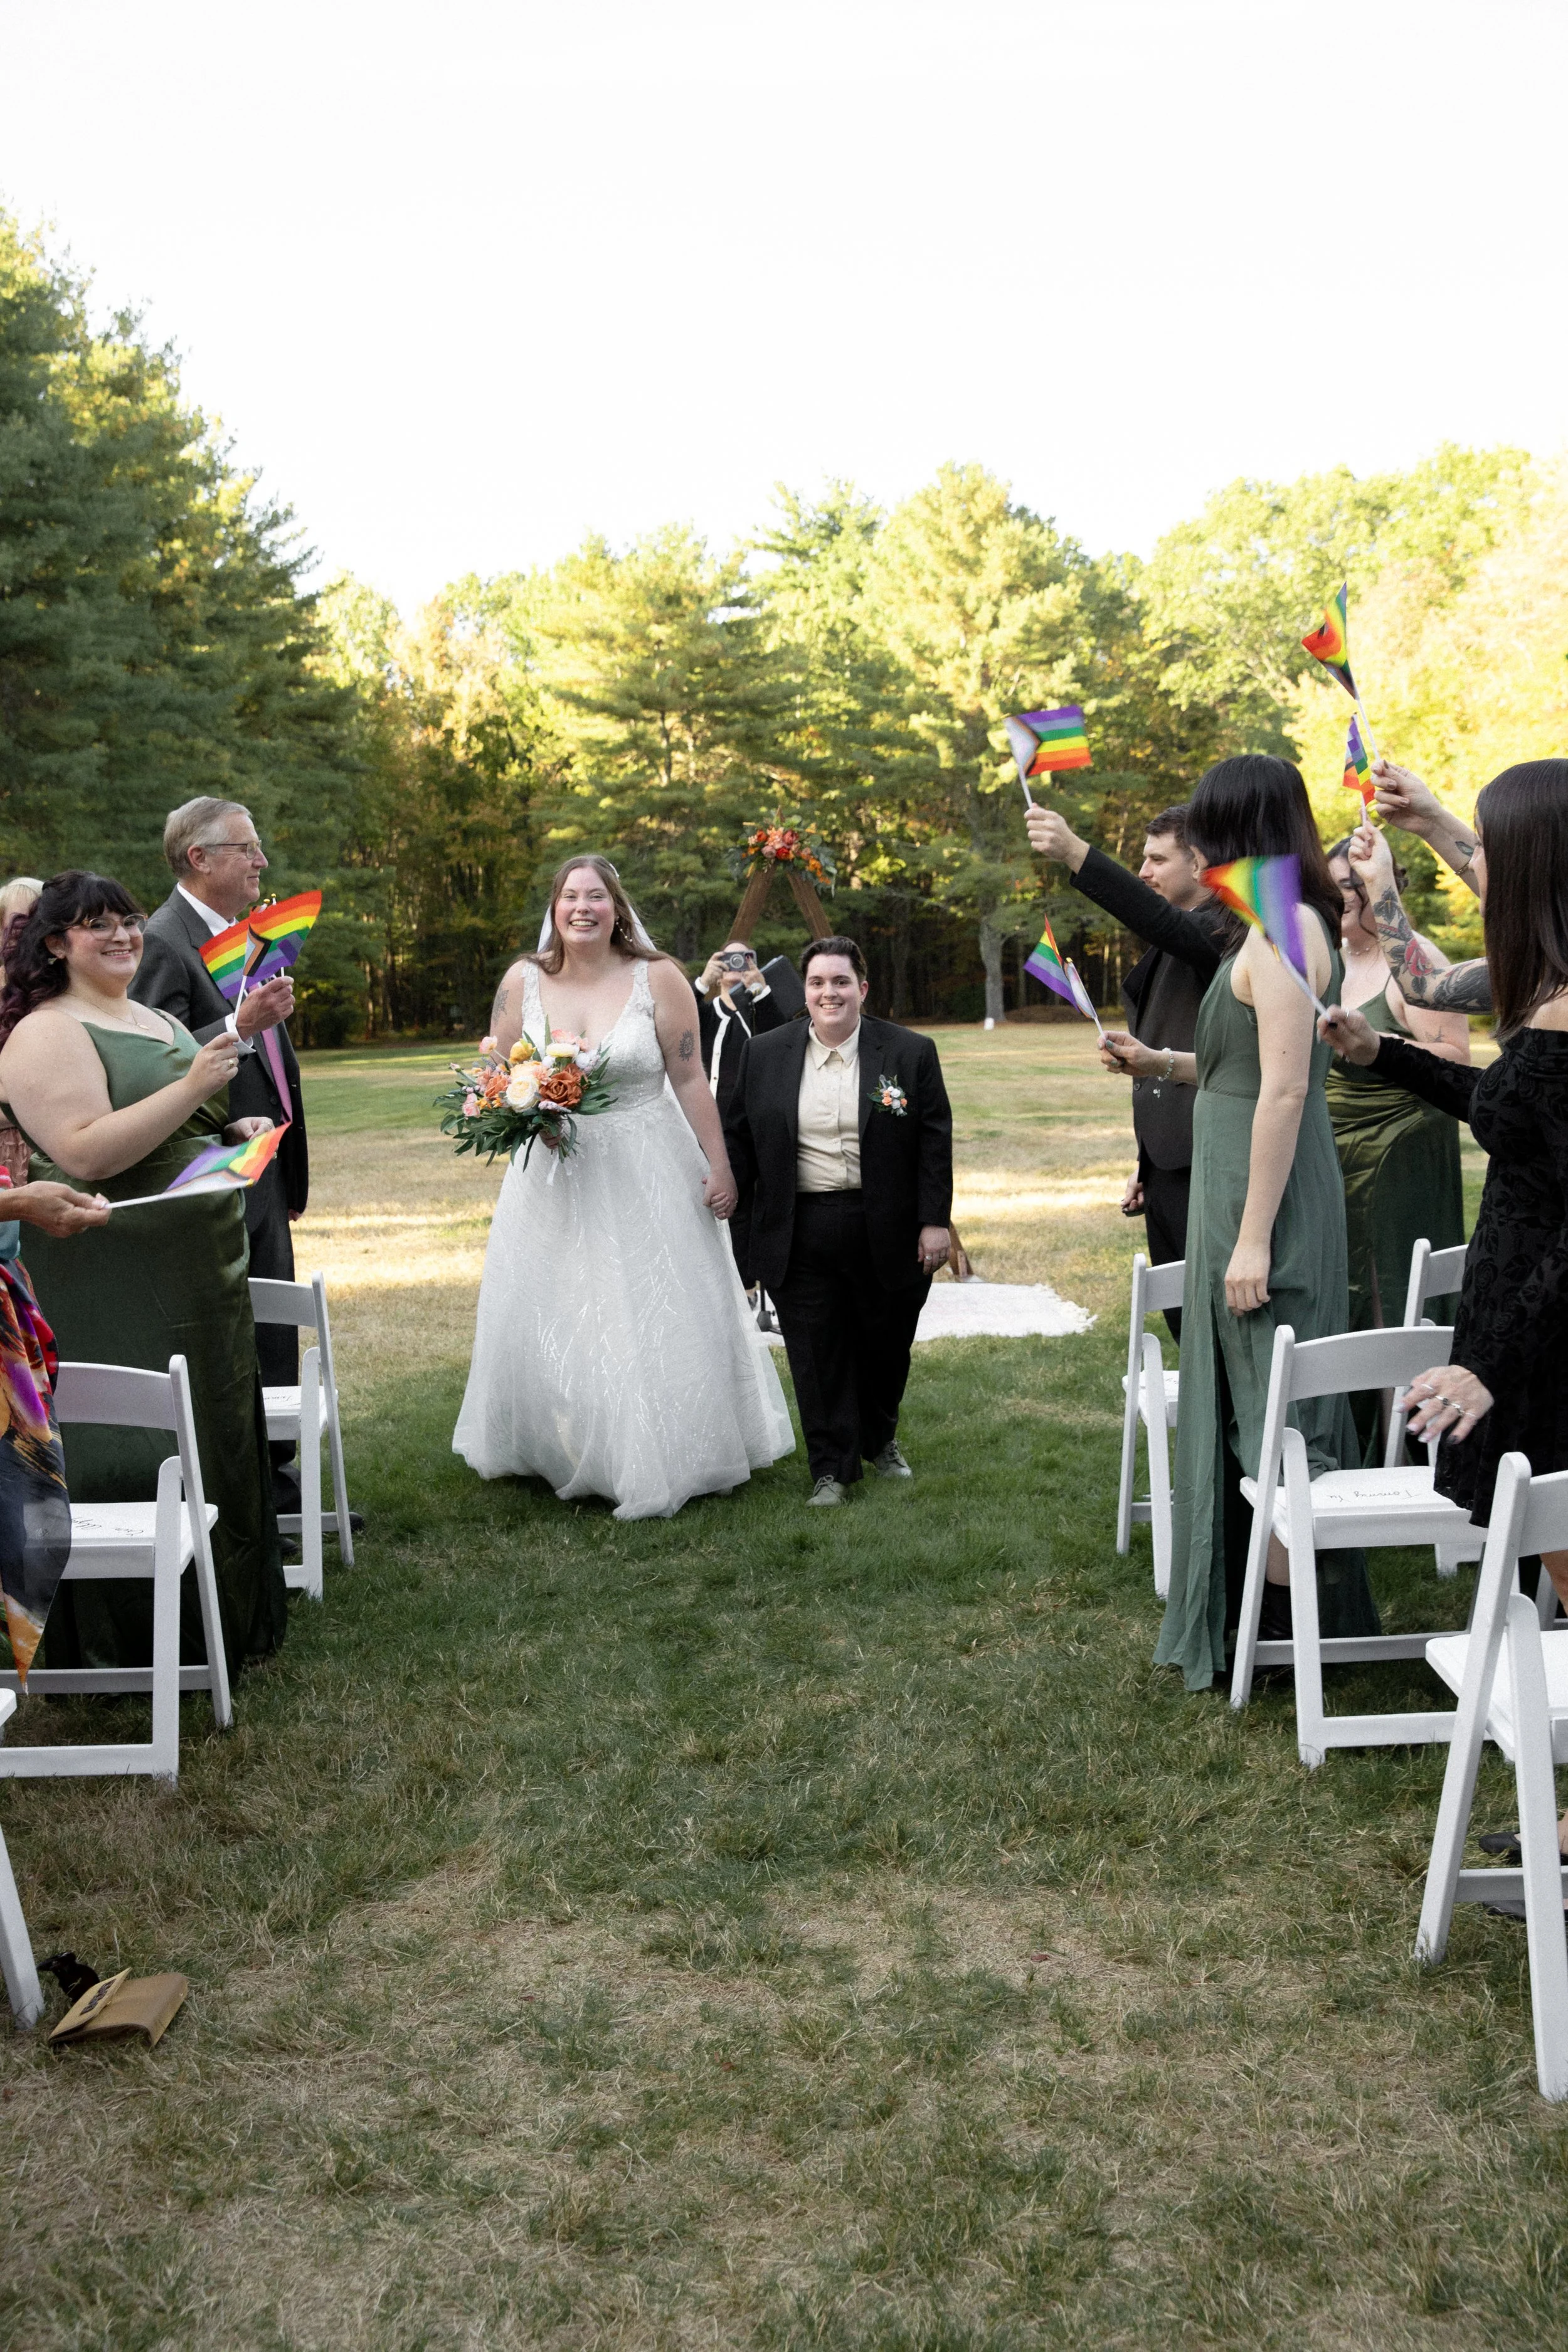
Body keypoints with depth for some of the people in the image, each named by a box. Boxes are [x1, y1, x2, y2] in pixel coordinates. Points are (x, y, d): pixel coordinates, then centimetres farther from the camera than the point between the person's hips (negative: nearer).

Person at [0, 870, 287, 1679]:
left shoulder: (159, 1021, 15)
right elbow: (87, 1155, -24)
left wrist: (234, 1132, 7)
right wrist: (192, 1087, -26)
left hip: (194, 1277, 9)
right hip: (110, 1291, -9)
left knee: (214, 1439, 15)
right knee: (133, 1453, -2)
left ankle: (224, 1615, 30)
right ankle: (138, 1646, 12)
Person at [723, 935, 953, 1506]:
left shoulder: (911, 1053, 0)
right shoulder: (763, 1056, 4)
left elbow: (935, 1143, -1)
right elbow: (740, 1138, 9)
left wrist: (935, 1221, -5)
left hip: (886, 1233, 0)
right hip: (800, 1234, 0)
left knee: (885, 1345, 15)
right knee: (817, 1354, 2)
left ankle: (880, 1439, 40)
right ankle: (832, 1467, 16)